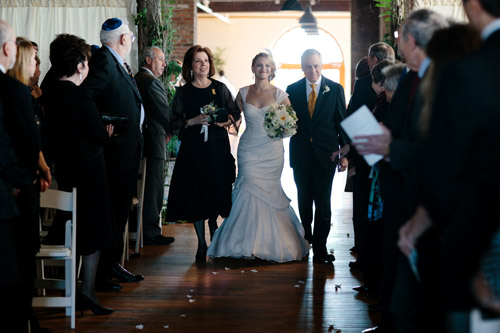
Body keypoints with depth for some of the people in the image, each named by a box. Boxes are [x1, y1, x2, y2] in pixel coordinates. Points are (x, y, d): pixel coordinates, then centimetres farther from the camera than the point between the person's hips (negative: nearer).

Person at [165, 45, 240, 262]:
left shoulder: (220, 88, 7)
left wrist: (226, 120, -9)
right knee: (196, 193, 0)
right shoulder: (183, 92, 3)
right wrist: (195, 121, -14)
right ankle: (201, 243, 10)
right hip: (193, 149, -1)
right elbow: (174, 123, -1)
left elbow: (235, 112, 11)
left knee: (218, 189, 0)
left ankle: (213, 223, 31)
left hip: (218, 148, 1)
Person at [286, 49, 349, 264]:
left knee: (322, 202, -5)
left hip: (326, 154, -2)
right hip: (301, 154, 2)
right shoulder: (292, 90, 6)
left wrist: (344, 153, -1)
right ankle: (306, 238, 31)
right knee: (304, 200, 12)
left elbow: (342, 123, 2)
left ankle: (320, 249, -1)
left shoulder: (335, 89, 2)